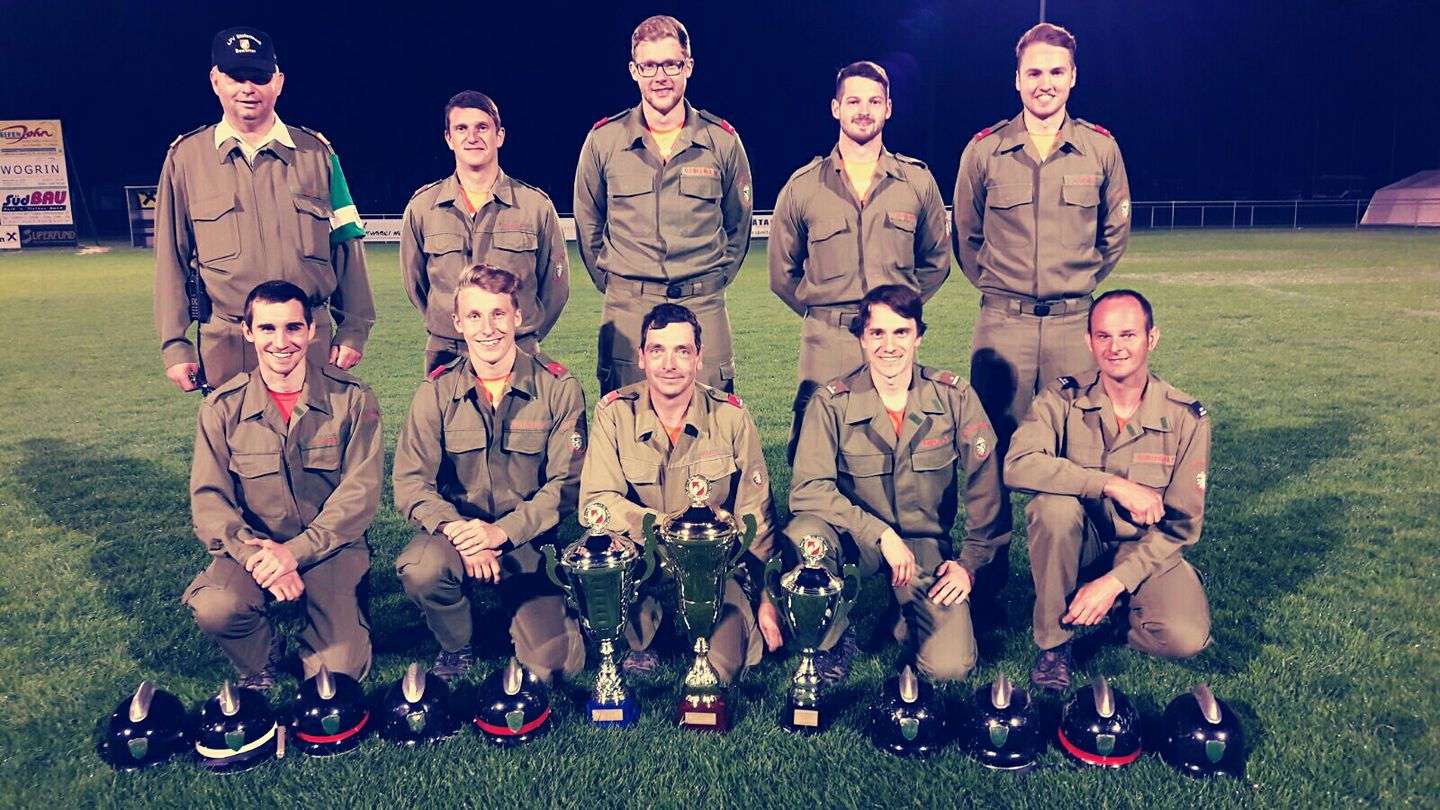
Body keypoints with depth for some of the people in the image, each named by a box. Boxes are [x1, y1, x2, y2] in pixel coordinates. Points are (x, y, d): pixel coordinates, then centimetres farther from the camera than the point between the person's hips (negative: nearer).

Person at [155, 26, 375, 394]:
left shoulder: (316, 153, 7)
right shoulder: (186, 157, 6)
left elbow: (346, 244, 7)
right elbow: (170, 257, 6)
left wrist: (353, 331, 2)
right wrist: (174, 346, 1)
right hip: (223, 345, 0)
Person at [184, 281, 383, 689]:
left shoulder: (352, 399, -5)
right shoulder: (222, 408, -1)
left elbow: (361, 491, -10)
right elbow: (208, 500, -5)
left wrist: (296, 552, -21)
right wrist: (256, 555, -23)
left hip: (331, 548, -1)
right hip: (252, 546, 2)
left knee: (339, 672, -16)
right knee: (215, 607, -30)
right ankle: (262, 659, 5)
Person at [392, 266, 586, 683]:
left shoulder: (558, 388, -6)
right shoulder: (436, 391, -2)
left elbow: (567, 484, -9)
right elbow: (411, 483, -7)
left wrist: (503, 531, -21)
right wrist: (455, 528, -26)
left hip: (530, 542, -1)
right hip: (456, 532, 1)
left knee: (552, 664, -15)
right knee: (421, 570, -33)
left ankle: (534, 613, 22)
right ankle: (456, 646, 1)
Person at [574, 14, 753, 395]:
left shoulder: (722, 140, 3)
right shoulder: (604, 139, 2)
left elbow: (738, 224, 16)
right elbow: (588, 224, 15)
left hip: (704, 308, 0)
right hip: (626, 311, 0)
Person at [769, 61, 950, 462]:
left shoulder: (918, 182, 8)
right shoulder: (802, 186, 5)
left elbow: (936, 261, 19)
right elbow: (782, 272, 14)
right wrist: (819, 312, 9)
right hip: (825, 343, -1)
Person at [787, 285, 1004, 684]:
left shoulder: (954, 396, -7)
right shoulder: (832, 403, -12)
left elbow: (985, 485, -3)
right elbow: (808, 488, -20)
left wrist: (970, 562, -6)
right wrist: (881, 534, -26)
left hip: (926, 544, 1)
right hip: (855, 538, 0)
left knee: (949, 667, -17)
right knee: (804, 535, -34)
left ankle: (908, 618, 20)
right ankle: (832, 641, -4)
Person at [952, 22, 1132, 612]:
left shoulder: (1100, 148, 5)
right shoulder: (984, 150, 3)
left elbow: (1115, 233, 19)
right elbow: (965, 236, 15)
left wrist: (1080, 285, 15)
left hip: (1074, 324, 1)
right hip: (1001, 325, 0)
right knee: (992, 450, 2)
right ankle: (988, 580, 14)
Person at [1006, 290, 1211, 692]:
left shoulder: (1186, 417, -9)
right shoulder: (1063, 399, -11)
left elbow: (1181, 524, -9)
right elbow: (1018, 465, -29)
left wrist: (1115, 582, -21)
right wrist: (1114, 485, -34)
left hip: (1145, 553, 1)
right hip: (1079, 549, 0)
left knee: (1185, 638, -27)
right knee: (1055, 503, -33)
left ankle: (1118, 601, 10)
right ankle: (1053, 642, -14)